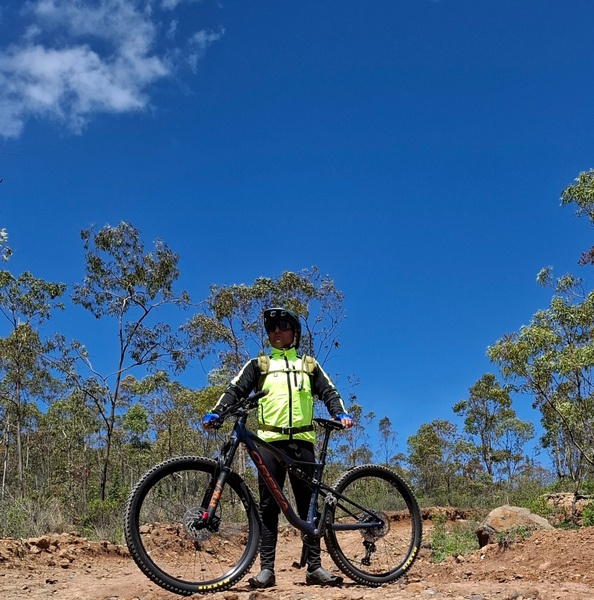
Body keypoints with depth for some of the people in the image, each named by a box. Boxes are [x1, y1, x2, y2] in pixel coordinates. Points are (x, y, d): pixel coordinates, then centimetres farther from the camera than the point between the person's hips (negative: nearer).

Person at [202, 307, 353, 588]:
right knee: (269, 504, -1)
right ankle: (266, 569, -1)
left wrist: (340, 413, -5)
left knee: (308, 503, 1)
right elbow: (235, 390, 5)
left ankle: (315, 567, 5)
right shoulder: (258, 365, 14)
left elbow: (328, 392, 14)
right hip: (270, 439, -1)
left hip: (302, 440, 1)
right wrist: (215, 413, -11)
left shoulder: (308, 365, 18)